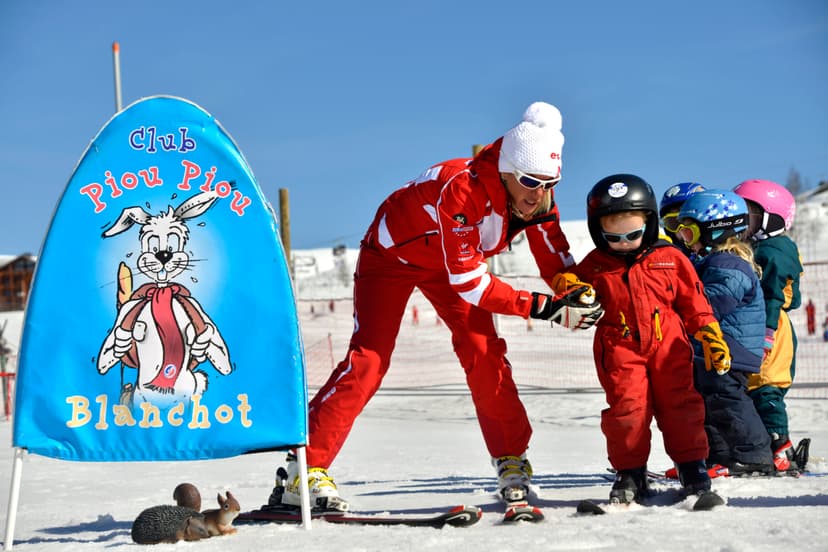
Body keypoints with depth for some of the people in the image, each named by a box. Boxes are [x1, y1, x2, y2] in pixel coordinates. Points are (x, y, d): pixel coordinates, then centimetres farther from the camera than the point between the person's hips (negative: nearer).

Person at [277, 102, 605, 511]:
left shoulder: (536, 193, -21)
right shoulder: (461, 190, -41)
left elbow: (554, 257, -11)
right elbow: (468, 282, -38)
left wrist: (574, 296, -33)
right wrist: (542, 307, -42)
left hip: (452, 259, 6)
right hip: (392, 251, -6)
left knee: (485, 352, -10)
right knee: (368, 360, -15)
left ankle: (510, 459, 2)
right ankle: (305, 468, -11)